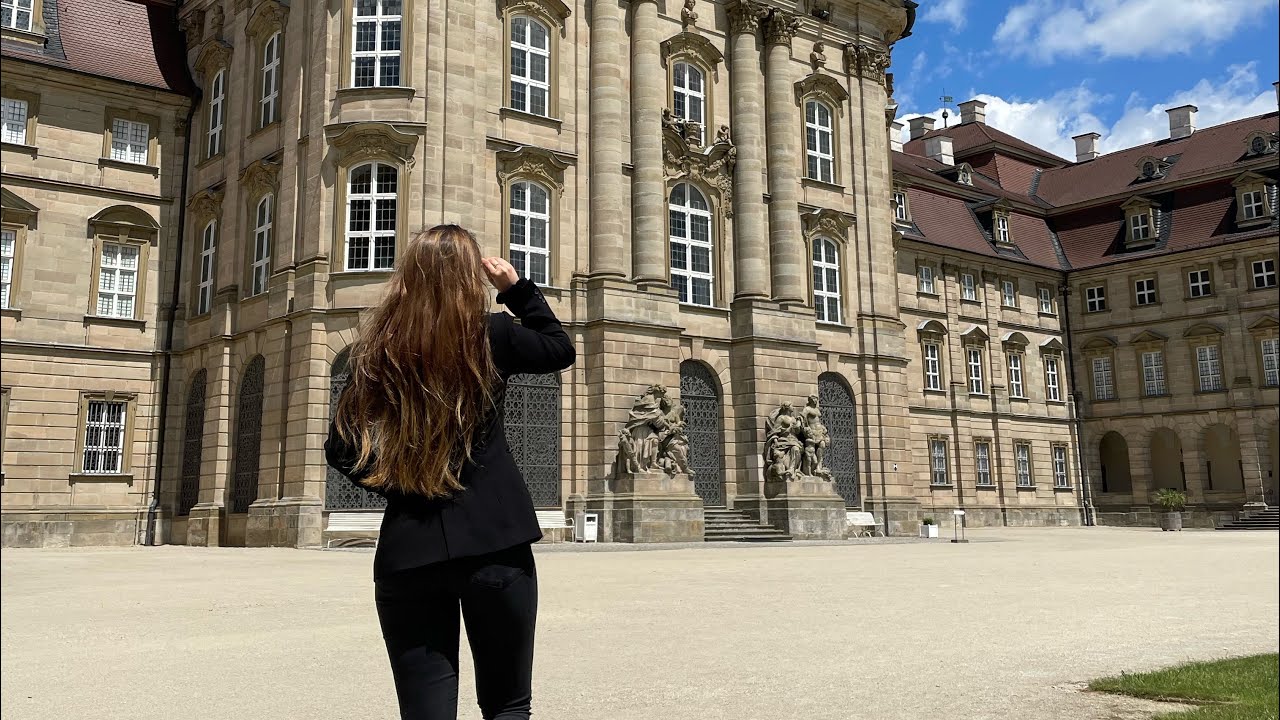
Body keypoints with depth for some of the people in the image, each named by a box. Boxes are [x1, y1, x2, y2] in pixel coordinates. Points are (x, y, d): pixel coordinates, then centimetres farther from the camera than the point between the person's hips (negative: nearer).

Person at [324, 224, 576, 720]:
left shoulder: (378, 346, 3)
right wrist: (516, 287, 17)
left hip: (407, 551, 2)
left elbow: (341, 450, 4)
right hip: (493, 542, -2)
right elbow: (562, 349, 15)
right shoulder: (489, 334, -3)